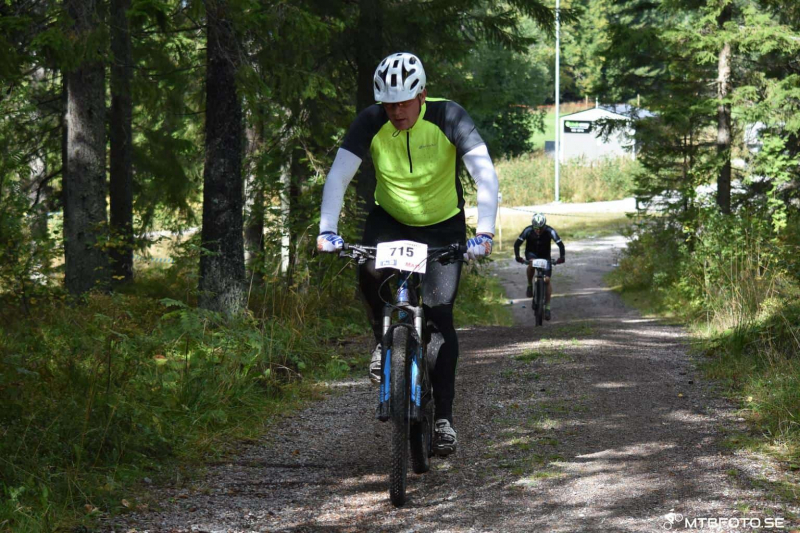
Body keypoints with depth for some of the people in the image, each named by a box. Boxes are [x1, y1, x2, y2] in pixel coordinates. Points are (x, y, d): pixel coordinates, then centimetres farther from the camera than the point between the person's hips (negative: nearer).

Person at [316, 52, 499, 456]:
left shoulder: (449, 118, -23)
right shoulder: (371, 122, -18)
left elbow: (486, 176, -28)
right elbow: (338, 176, -22)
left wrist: (484, 232, -42)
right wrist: (327, 229, -37)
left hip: (443, 225, -1)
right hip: (390, 220, 1)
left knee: (439, 316, -11)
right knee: (369, 271, -31)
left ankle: (443, 417, -3)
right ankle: (385, 340, -2)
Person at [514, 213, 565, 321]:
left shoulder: (550, 231, -27)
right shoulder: (528, 230, -26)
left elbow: (560, 244, -28)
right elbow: (517, 243, -23)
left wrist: (562, 257, -43)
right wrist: (517, 256, -38)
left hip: (545, 255, 1)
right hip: (531, 254, -1)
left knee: (547, 280, -10)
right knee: (531, 264, -36)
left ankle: (547, 306, -2)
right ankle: (529, 285, -12)